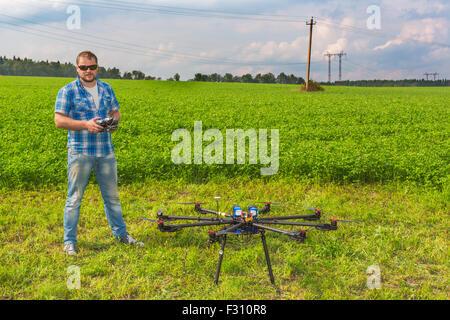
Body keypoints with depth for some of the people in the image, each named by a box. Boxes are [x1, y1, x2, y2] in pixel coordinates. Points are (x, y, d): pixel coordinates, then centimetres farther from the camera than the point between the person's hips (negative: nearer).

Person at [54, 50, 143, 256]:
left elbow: (115, 111, 22)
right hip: (80, 152, -4)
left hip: (106, 151, 4)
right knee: (74, 198, 1)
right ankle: (69, 241, 12)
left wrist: (113, 120, -2)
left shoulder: (106, 89, 12)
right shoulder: (68, 91, -3)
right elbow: (59, 120, -8)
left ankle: (121, 234, 25)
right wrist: (86, 125, -20)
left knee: (112, 196, 13)